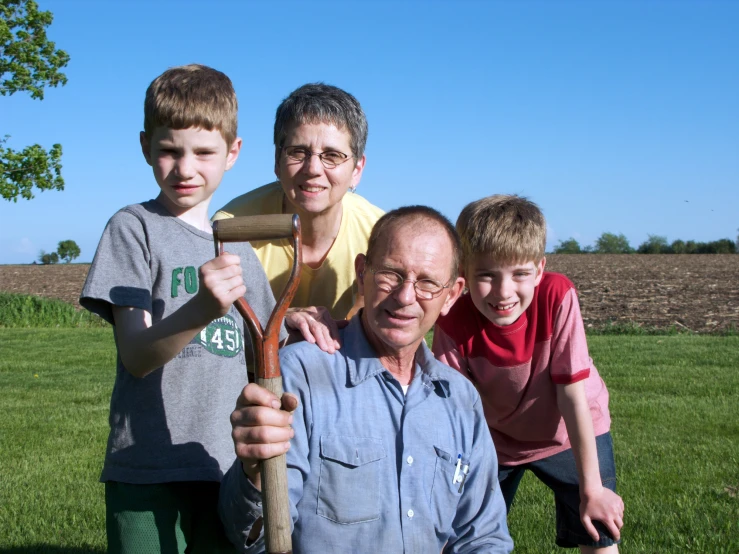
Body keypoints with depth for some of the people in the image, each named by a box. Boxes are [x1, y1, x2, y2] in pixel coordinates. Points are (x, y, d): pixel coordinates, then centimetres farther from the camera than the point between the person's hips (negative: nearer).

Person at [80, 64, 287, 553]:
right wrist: (203, 310, -33)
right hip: (149, 473, -5)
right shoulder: (134, 228, -5)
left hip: (227, 468, 5)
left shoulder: (239, 249, 11)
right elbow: (136, 356, -16)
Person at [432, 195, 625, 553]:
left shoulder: (557, 296, -30)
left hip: (573, 434, -1)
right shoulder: (454, 324, -28)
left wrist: (592, 489, -19)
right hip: (497, 438, 1)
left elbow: (572, 395, -25)